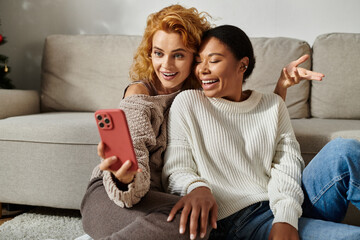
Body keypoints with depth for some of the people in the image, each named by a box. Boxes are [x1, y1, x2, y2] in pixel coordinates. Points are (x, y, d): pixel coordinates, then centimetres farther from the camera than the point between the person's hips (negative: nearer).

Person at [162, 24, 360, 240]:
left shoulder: (273, 105, 13)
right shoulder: (187, 103, 5)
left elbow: (287, 164, 2)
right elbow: (175, 169, 0)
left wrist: (286, 217, -18)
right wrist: (197, 187, -26)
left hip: (282, 209, 4)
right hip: (234, 222, -4)